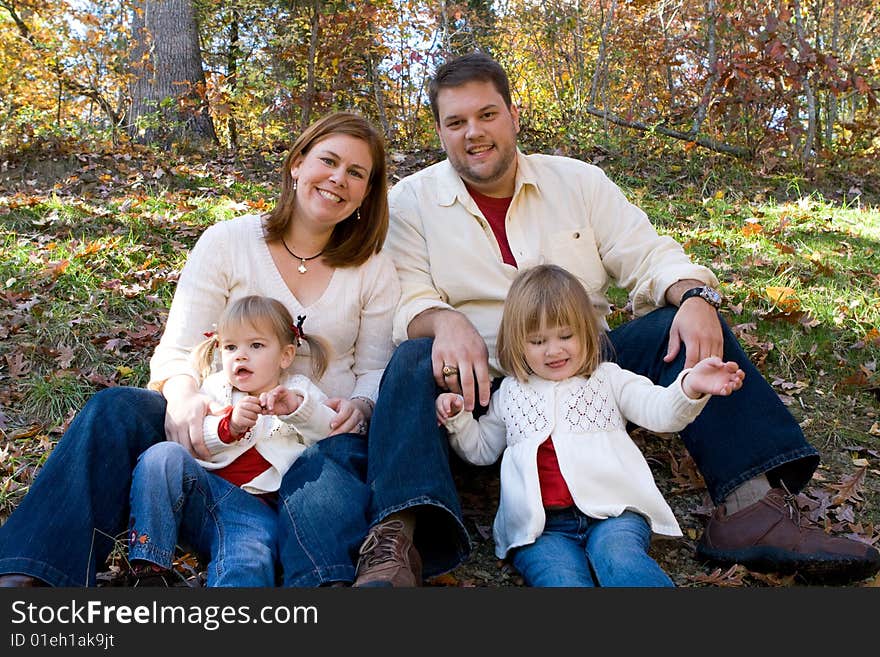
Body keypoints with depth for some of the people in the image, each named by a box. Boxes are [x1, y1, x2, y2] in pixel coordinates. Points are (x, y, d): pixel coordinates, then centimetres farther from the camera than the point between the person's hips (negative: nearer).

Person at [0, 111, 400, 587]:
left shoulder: (374, 269, 10)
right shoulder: (226, 242, 6)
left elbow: (377, 371, 11)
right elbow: (178, 351, 0)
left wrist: (359, 406, -15)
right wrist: (182, 397, -24)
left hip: (322, 434, 0)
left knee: (324, 473, -38)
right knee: (115, 409, -28)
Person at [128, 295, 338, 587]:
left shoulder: (299, 392, 18)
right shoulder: (216, 387, 21)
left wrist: (298, 408, -17)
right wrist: (230, 425, -14)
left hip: (257, 509, -2)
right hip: (202, 491, 3)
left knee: (249, 567, -34)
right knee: (164, 454, -26)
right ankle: (150, 570, -24)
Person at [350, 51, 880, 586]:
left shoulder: (577, 180, 11)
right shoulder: (412, 200, 5)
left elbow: (649, 255, 4)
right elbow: (408, 300, -5)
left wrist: (695, 296, -19)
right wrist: (445, 322, -30)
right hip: (483, 384, -2)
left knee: (688, 327, -17)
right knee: (413, 362, -31)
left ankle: (751, 506, -27)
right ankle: (397, 539, -46)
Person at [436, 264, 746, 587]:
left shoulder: (608, 378, 16)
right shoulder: (509, 393, 22)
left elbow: (660, 411, 2)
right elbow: (482, 449, 31)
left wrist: (690, 386, -20)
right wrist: (457, 420, 11)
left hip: (612, 513, 0)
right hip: (541, 525, 1)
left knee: (617, 556, -34)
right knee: (561, 577, -31)